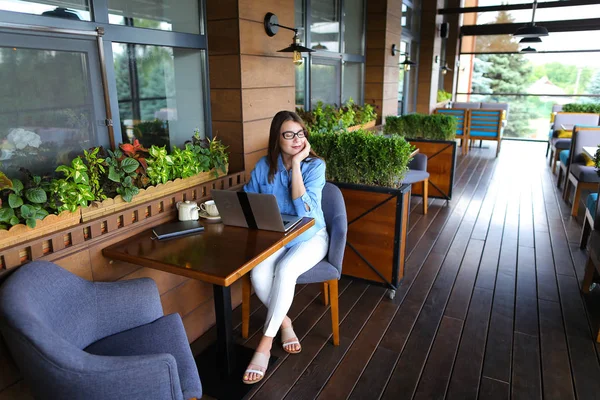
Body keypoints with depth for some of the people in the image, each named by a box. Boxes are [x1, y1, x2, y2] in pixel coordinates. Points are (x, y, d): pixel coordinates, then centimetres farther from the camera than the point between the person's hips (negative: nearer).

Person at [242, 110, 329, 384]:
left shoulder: (315, 165, -13)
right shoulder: (264, 166, -3)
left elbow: (304, 211, -25)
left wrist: (296, 165, -25)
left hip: (310, 236, -3)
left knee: (285, 270, -32)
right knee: (258, 274, -27)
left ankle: (265, 344, -17)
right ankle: (284, 323, 2)